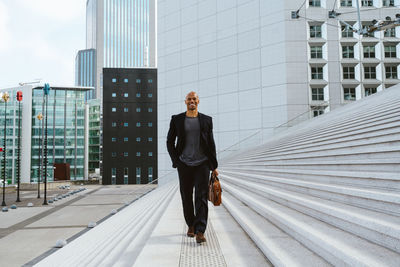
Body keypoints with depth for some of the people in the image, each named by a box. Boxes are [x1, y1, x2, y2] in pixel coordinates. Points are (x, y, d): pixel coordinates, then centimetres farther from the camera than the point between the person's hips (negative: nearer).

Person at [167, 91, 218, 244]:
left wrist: (214, 166, 6)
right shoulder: (176, 119, 5)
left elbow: (211, 144, 9)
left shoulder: (206, 120, 7)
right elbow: (170, 142, 8)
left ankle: (200, 232, -8)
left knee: (201, 197, -9)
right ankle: (191, 225, 28)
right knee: (186, 198, 9)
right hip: (184, 165, 1)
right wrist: (176, 161, -3)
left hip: (202, 164, 0)